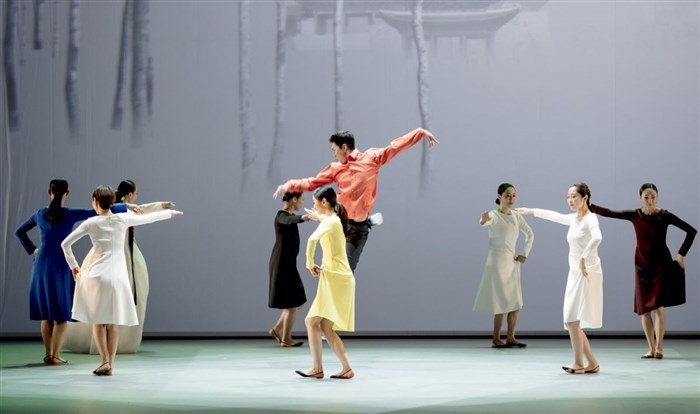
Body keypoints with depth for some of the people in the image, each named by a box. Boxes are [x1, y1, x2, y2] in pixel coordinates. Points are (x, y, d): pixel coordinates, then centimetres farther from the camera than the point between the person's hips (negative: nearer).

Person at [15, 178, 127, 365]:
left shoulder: (40, 214, 5)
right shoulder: (70, 214, -9)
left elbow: (20, 232, 18)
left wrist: (32, 250, 18)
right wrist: (127, 207, -11)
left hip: (42, 265, 5)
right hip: (61, 266, -5)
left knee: (46, 312, 13)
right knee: (61, 313, 3)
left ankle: (48, 354, 15)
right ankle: (55, 356, 0)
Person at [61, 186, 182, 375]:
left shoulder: (91, 223, -2)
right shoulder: (122, 219, 0)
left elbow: (65, 243, -3)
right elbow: (149, 217, 14)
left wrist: (73, 265, 9)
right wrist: (169, 212, 30)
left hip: (96, 274, -1)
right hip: (117, 275, 1)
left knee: (98, 320, 7)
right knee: (113, 322, 8)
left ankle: (105, 361, -4)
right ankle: (110, 364, 8)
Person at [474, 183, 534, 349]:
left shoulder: (516, 216, 8)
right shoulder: (494, 215, -12)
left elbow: (529, 234, 19)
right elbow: (486, 222, -36)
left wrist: (525, 254, 7)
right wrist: (484, 220, -60)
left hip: (512, 262, 7)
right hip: (497, 262, -7)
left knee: (515, 302, 6)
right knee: (503, 302, -7)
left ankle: (510, 337, 13)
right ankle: (496, 339, 1)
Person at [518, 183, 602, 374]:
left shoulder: (590, 219, -11)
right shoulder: (574, 219, 14)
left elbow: (597, 237, -33)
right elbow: (554, 216, 33)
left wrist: (584, 258, -34)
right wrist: (532, 211, 42)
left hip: (587, 273, -9)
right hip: (575, 273, 9)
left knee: (572, 319, -13)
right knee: (572, 322, 6)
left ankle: (578, 364, -8)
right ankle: (592, 363, 12)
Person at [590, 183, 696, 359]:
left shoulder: (665, 216, -9)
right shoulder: (635, 215, -4)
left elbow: (691, 230, -6)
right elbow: (609, 213, -9)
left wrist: (682, 254, -8)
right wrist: (588, 205, -19)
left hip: (662, 265, -3)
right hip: (642, 265, 3)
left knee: (658, 306, -10)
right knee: (644, 309, 3)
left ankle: (659, 348, -2)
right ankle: (651, 348, 13)